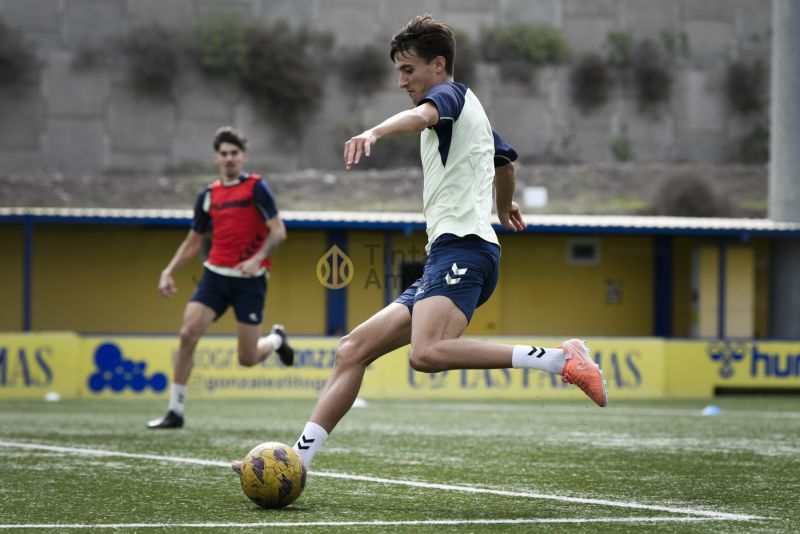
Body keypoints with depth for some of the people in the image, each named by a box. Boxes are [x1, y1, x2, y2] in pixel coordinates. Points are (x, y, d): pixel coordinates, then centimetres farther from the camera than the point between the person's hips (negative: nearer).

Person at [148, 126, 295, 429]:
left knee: (248, 358, -2)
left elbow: (278, 231, -9)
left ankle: (276, 339, 36)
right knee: (188, 333, -16)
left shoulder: (256, 188, -4)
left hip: (249, 279, -4)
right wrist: (169, 272, 6)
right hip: (215, 275, 4)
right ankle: (175, 411, -9)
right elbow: (192, 242, 18)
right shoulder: (209, 195, 10)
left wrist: (257, 259, -25)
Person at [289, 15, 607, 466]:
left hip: (462, 247, -10)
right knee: (353, 349, 5)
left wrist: (374, 133, -45)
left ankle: (561, 360, -30)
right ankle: (297, 458, 2)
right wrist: (505, 206, 71)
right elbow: (506, 161, 49)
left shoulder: (452, 93, 2)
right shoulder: (472, 113, 30)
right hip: (445, 259, 10)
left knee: (427, 353, -35)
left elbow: (423, 115, -24)